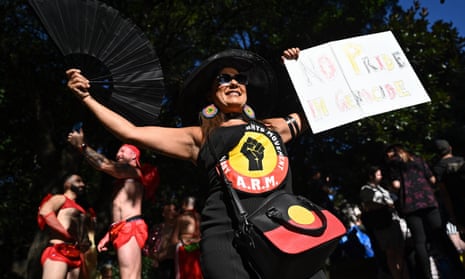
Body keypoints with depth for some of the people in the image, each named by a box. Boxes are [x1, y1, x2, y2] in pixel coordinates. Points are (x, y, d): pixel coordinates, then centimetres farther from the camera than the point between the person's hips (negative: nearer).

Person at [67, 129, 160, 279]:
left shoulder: (134, 171, 4)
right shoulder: (123, 180, 32)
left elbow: (105, 165, -9)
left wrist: (81, 145, -3)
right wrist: (109, 235, 25)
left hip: (130, 228, -10)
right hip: (125, 229, 10)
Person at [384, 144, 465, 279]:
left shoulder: (393, 162, 9)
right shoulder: (419, 159, 20)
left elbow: (396, 185, -2)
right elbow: (432, 179, 12)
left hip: (410, 203, -3)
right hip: (428, 199, 3)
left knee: (419, 242, -1)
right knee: (441, 236, 5)